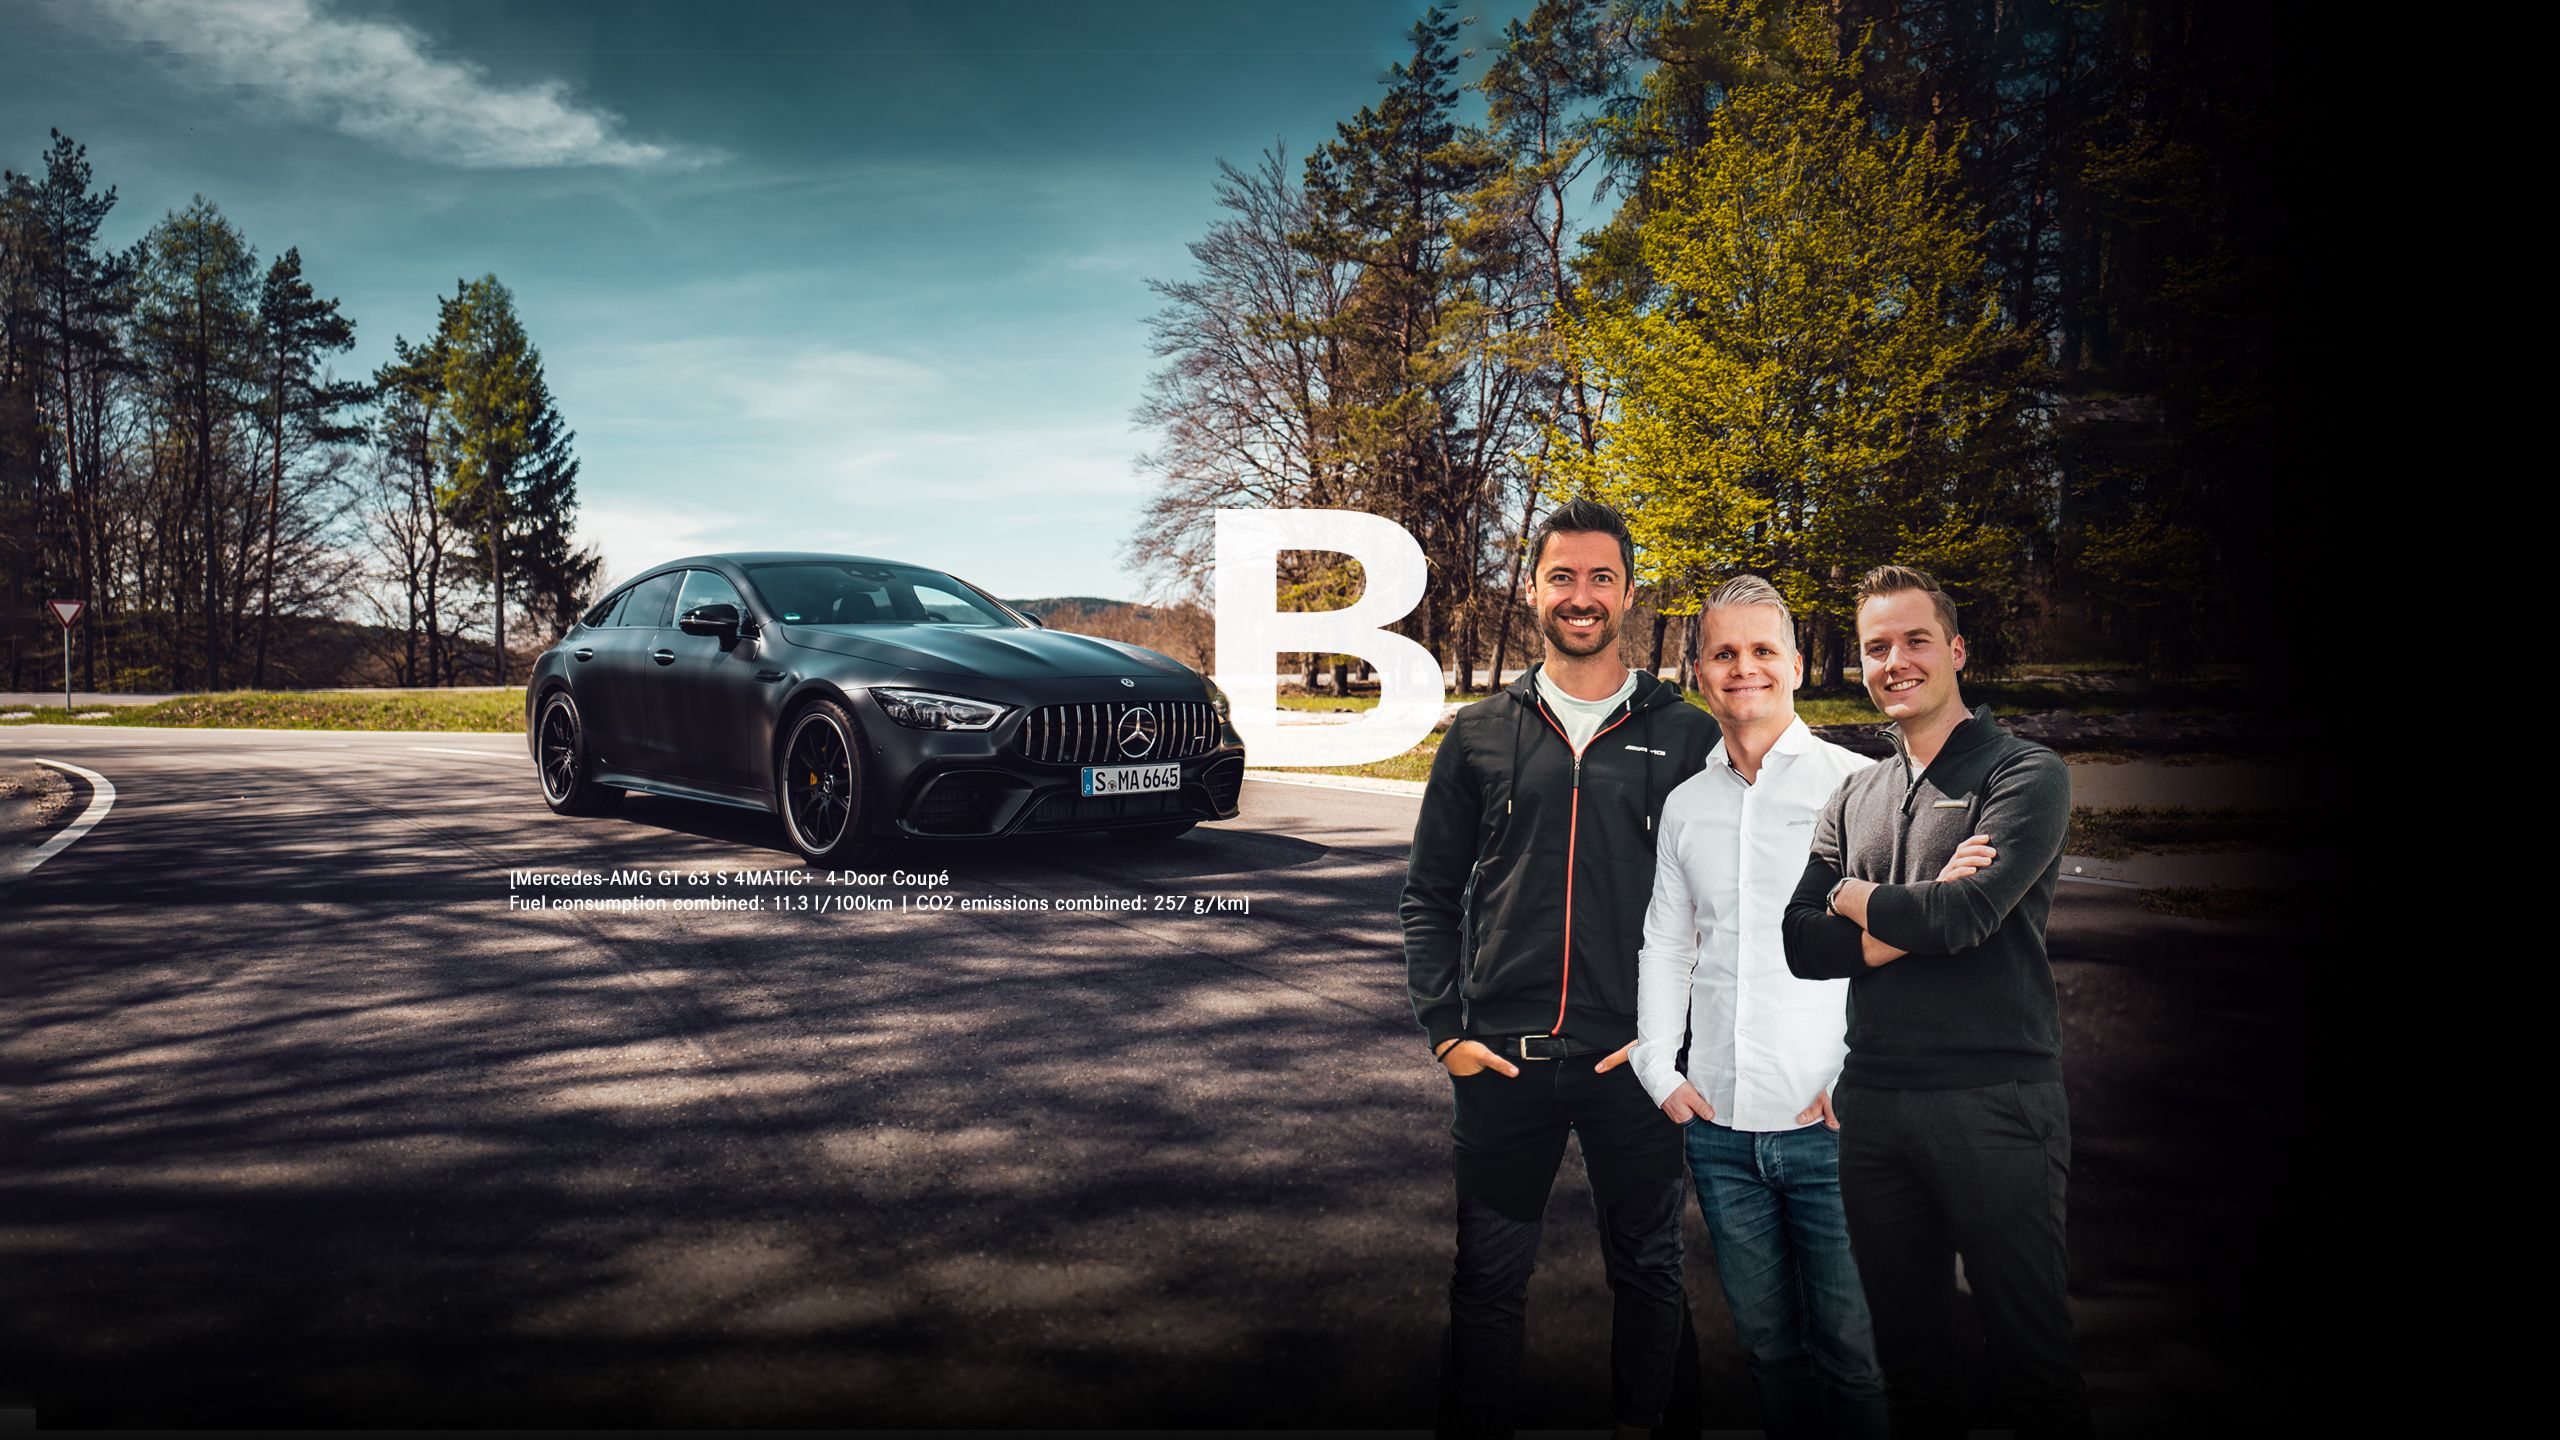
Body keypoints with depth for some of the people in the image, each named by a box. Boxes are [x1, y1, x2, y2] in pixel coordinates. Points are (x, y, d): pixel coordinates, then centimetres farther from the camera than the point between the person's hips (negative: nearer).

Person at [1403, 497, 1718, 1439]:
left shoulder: (1687, 736, 3)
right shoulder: (1480, 735, 6)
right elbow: (1430, 893, 8)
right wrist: (1443, 1029, -1)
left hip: (1638, 1061, 0)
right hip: (1502, 1062, 1)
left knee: (1647, 1271, 13)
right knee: (1488, 1279, 10)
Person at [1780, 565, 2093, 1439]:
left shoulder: (2025, 774, -3)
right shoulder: (1853, 799, 13)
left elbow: (1967, 914, -18)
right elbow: (1800, 945, 4)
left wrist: (1856, 898, -1)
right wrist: (1918, 919, -11)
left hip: (1995, 1104, -5)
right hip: (1875, 1105, 5)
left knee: (2030, 1357, 4)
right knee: (1908, 1357, 15)